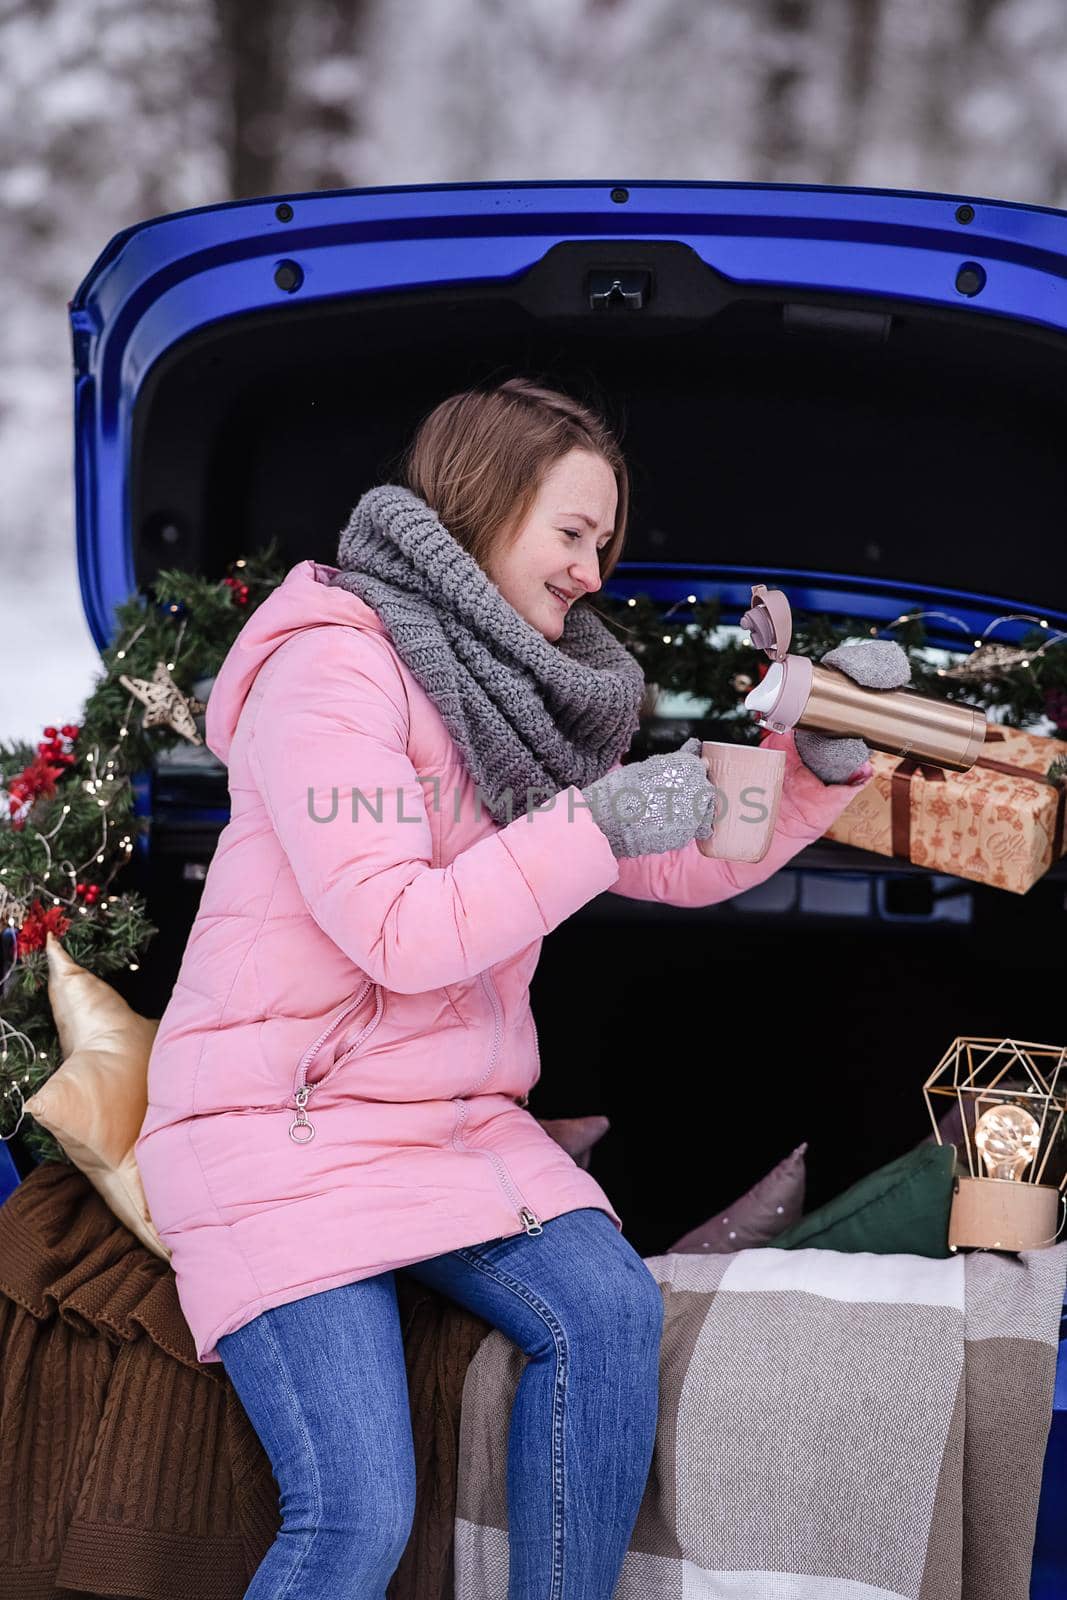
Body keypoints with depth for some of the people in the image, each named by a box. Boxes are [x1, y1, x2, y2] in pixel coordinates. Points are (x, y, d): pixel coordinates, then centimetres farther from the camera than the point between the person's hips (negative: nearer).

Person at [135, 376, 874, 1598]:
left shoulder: (516, 693, 14)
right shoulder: (331, 664, -12)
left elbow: (687, 869, 17)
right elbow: (397, 934, -20)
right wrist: (600, 822, -18)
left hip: (454, 1120, 7)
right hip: (280, 1125, -7)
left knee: (608, 1310, -23)